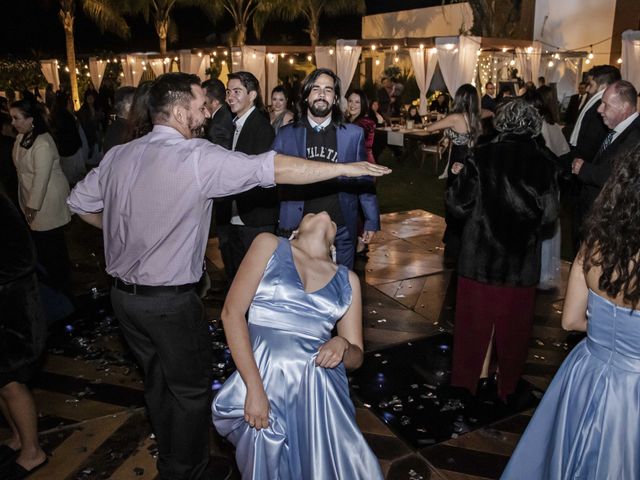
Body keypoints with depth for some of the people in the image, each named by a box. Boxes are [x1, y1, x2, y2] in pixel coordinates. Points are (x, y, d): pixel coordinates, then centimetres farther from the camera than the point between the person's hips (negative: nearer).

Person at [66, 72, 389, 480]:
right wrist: (346, 168, -16)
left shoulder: (119, 156, 1)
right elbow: (276, 169, -22)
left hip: (124, 293, 7)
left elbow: (81, 204, 12)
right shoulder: (198, 156, -19)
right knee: (191, 389, 13)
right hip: (171, 301, -7)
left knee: (159, 382, 24)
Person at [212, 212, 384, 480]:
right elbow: (231, 312, -5)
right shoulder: (269, 245, 4)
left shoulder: (347, 279, 11)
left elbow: (356, 357, 12)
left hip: (321, 391, 2)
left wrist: (342, 346, -12)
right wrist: (254, 388, -13)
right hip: (265, 384, -2)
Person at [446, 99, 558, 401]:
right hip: (522, 257, 1)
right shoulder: (543, 161, -8)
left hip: (482, 252, -1)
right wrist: (527, 217, 11)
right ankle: (507, 380, 31)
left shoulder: (483, 156, -10)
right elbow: (549, 215, -9)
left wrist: (459, 177, 6)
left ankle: (479, 372, 27)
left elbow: (459, 205, -11)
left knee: (479, 314, 16)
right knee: (512, 319, 16)